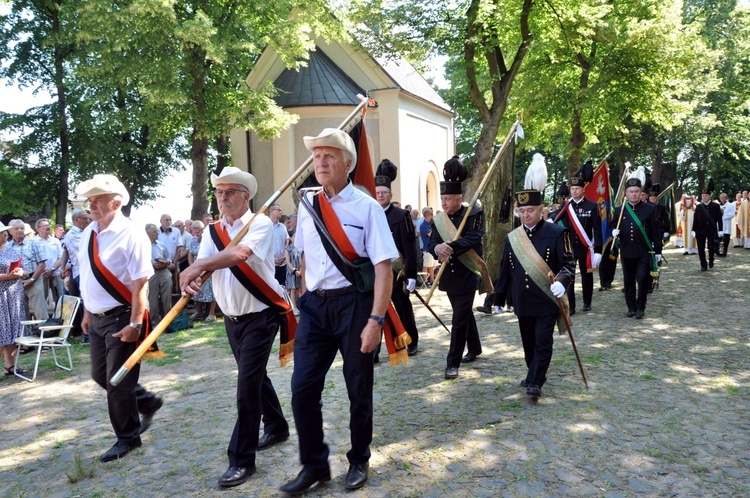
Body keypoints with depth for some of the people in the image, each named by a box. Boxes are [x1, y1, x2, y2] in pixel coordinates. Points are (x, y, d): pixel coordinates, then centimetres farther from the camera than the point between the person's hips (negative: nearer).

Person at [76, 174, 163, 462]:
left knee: (118, 381, 2)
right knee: (100, 375, 17)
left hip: (121, 318, -8)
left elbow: (140, 284, -21)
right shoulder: (88, 233, 7)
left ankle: (127, 437, 22)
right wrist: (88, 312, 15)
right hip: (97, 317, 8)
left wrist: (135, 324, -24)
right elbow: (89, 277, 14)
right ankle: (147, 403, 39)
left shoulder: (131, 235, -18)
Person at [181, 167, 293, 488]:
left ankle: (242, 459, 0)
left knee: (247, 382, -10)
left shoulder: (261, 224, -13)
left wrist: (198, 266, -34)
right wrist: (189, 277, -33)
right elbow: (201, 263, -11)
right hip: (232, 318, 7)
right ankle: (277, 426, 41)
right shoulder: (214, 231, 5)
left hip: (260, 316, -7)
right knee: (255, 376, 20)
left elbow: (240, 253, -33)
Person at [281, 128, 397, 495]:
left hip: (353, 303, -4)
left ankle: (359, 462, 31)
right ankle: (314, 465, 21)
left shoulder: (366, 207, -10)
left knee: (358, 389, 9)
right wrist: (305, 299, 16)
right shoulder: (307, 205, 5)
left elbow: (383, 267, -13)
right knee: (303, 388, 2)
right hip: (314, 304, 4)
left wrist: (375, 320, -19)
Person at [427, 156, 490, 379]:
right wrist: (438, 249, -30)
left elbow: (473, 238, -25)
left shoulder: (474, 215, -10)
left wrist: (450, 247, -40)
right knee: (464, 314, 20)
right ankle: (475, 349, 38)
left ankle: (453, 363, -1)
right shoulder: (439, 219, 5)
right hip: (448, 275, 6)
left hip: (466, 275, -6)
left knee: (460, 318, -6)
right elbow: (431, 243, -6)